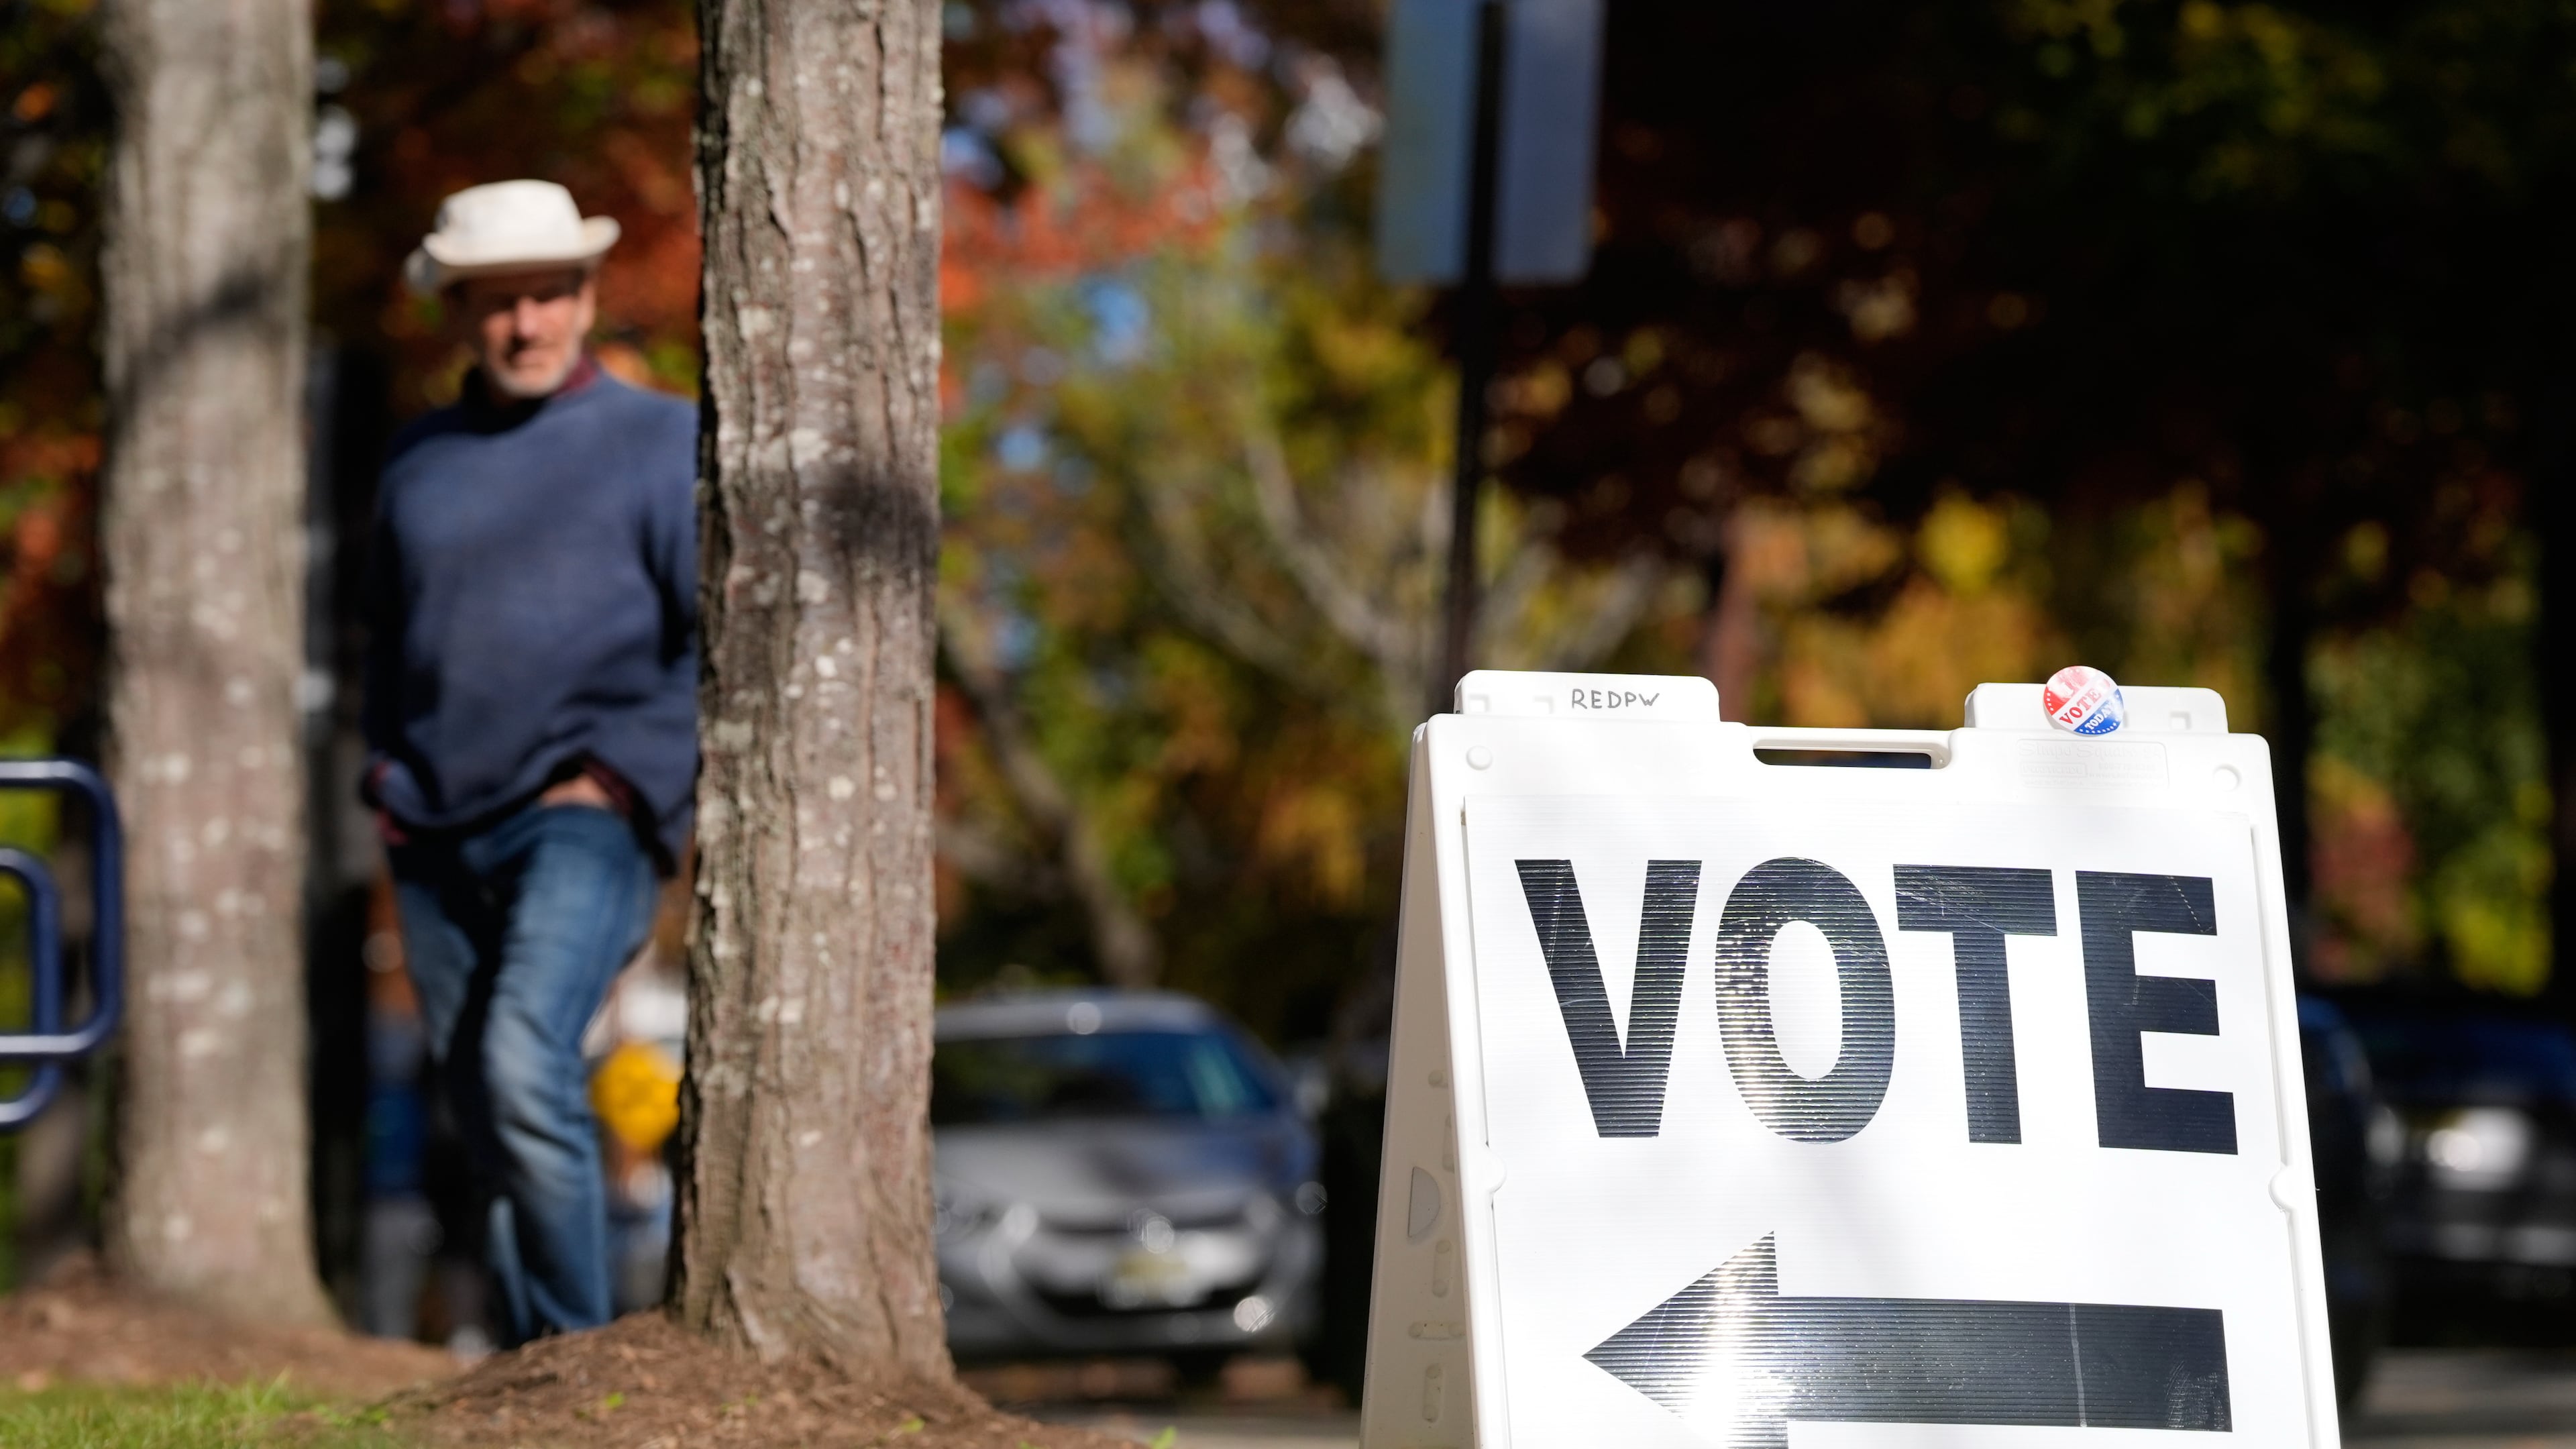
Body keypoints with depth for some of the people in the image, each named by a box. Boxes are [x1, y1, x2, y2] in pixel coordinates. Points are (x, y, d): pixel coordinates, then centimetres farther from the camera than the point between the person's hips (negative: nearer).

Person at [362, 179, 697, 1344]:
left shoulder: (658, 442, 2)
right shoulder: (419, 461, 17)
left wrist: (623, 776, -12)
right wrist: (384, 767, 12)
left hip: (581, 822, -6)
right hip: (437, 843, 6)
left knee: (524, 1064, -25)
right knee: (486, 1123, 5)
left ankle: (579, 1354, -19)